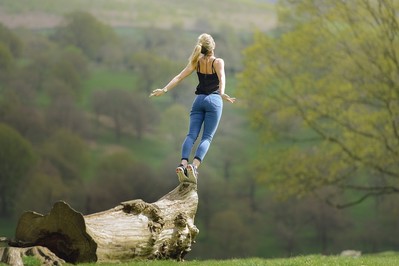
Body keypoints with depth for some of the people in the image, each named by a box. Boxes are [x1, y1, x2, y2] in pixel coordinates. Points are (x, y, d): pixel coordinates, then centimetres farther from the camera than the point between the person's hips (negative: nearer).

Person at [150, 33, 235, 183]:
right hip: (214, 100, -3)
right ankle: (194, 166, -30)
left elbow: (179, 77, 0)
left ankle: (183, 164, -27)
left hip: (199, 100, 3)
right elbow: (221, 78, -21)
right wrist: (222, 94, -35)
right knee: (207, 137, -7)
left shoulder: (197, 62, 8)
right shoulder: (218, 62, -2)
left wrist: (164, 90, -1)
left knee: (192, 135, -3)